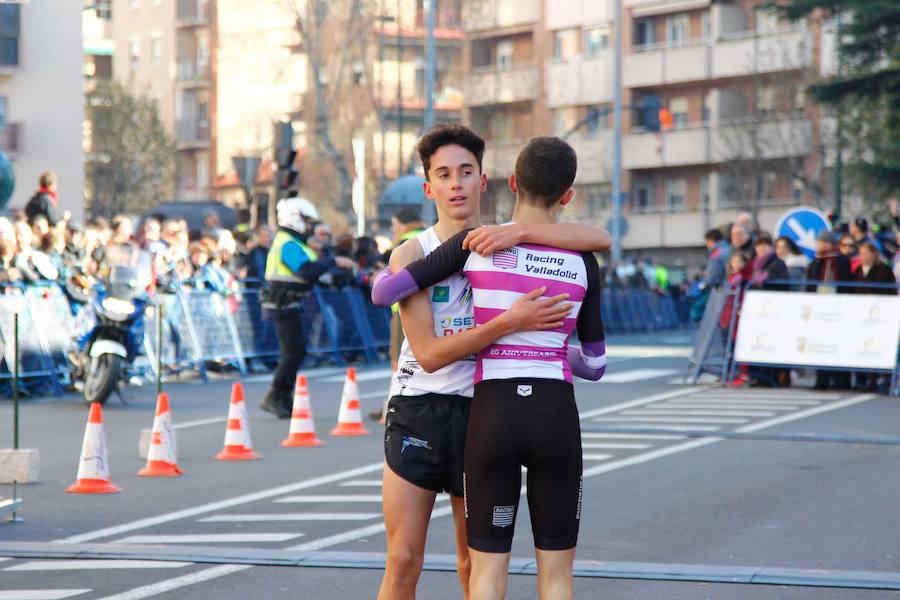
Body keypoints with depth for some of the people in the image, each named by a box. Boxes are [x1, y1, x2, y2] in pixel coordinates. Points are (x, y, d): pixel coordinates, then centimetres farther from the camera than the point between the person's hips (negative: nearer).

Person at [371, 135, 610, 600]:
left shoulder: (474, 244, -2)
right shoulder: (583, 263, 2)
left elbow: (384, 292, 0)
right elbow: (594, 364, 10)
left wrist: (386, 276, 24)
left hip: (492, 416, 0)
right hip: (556, 418, 1)